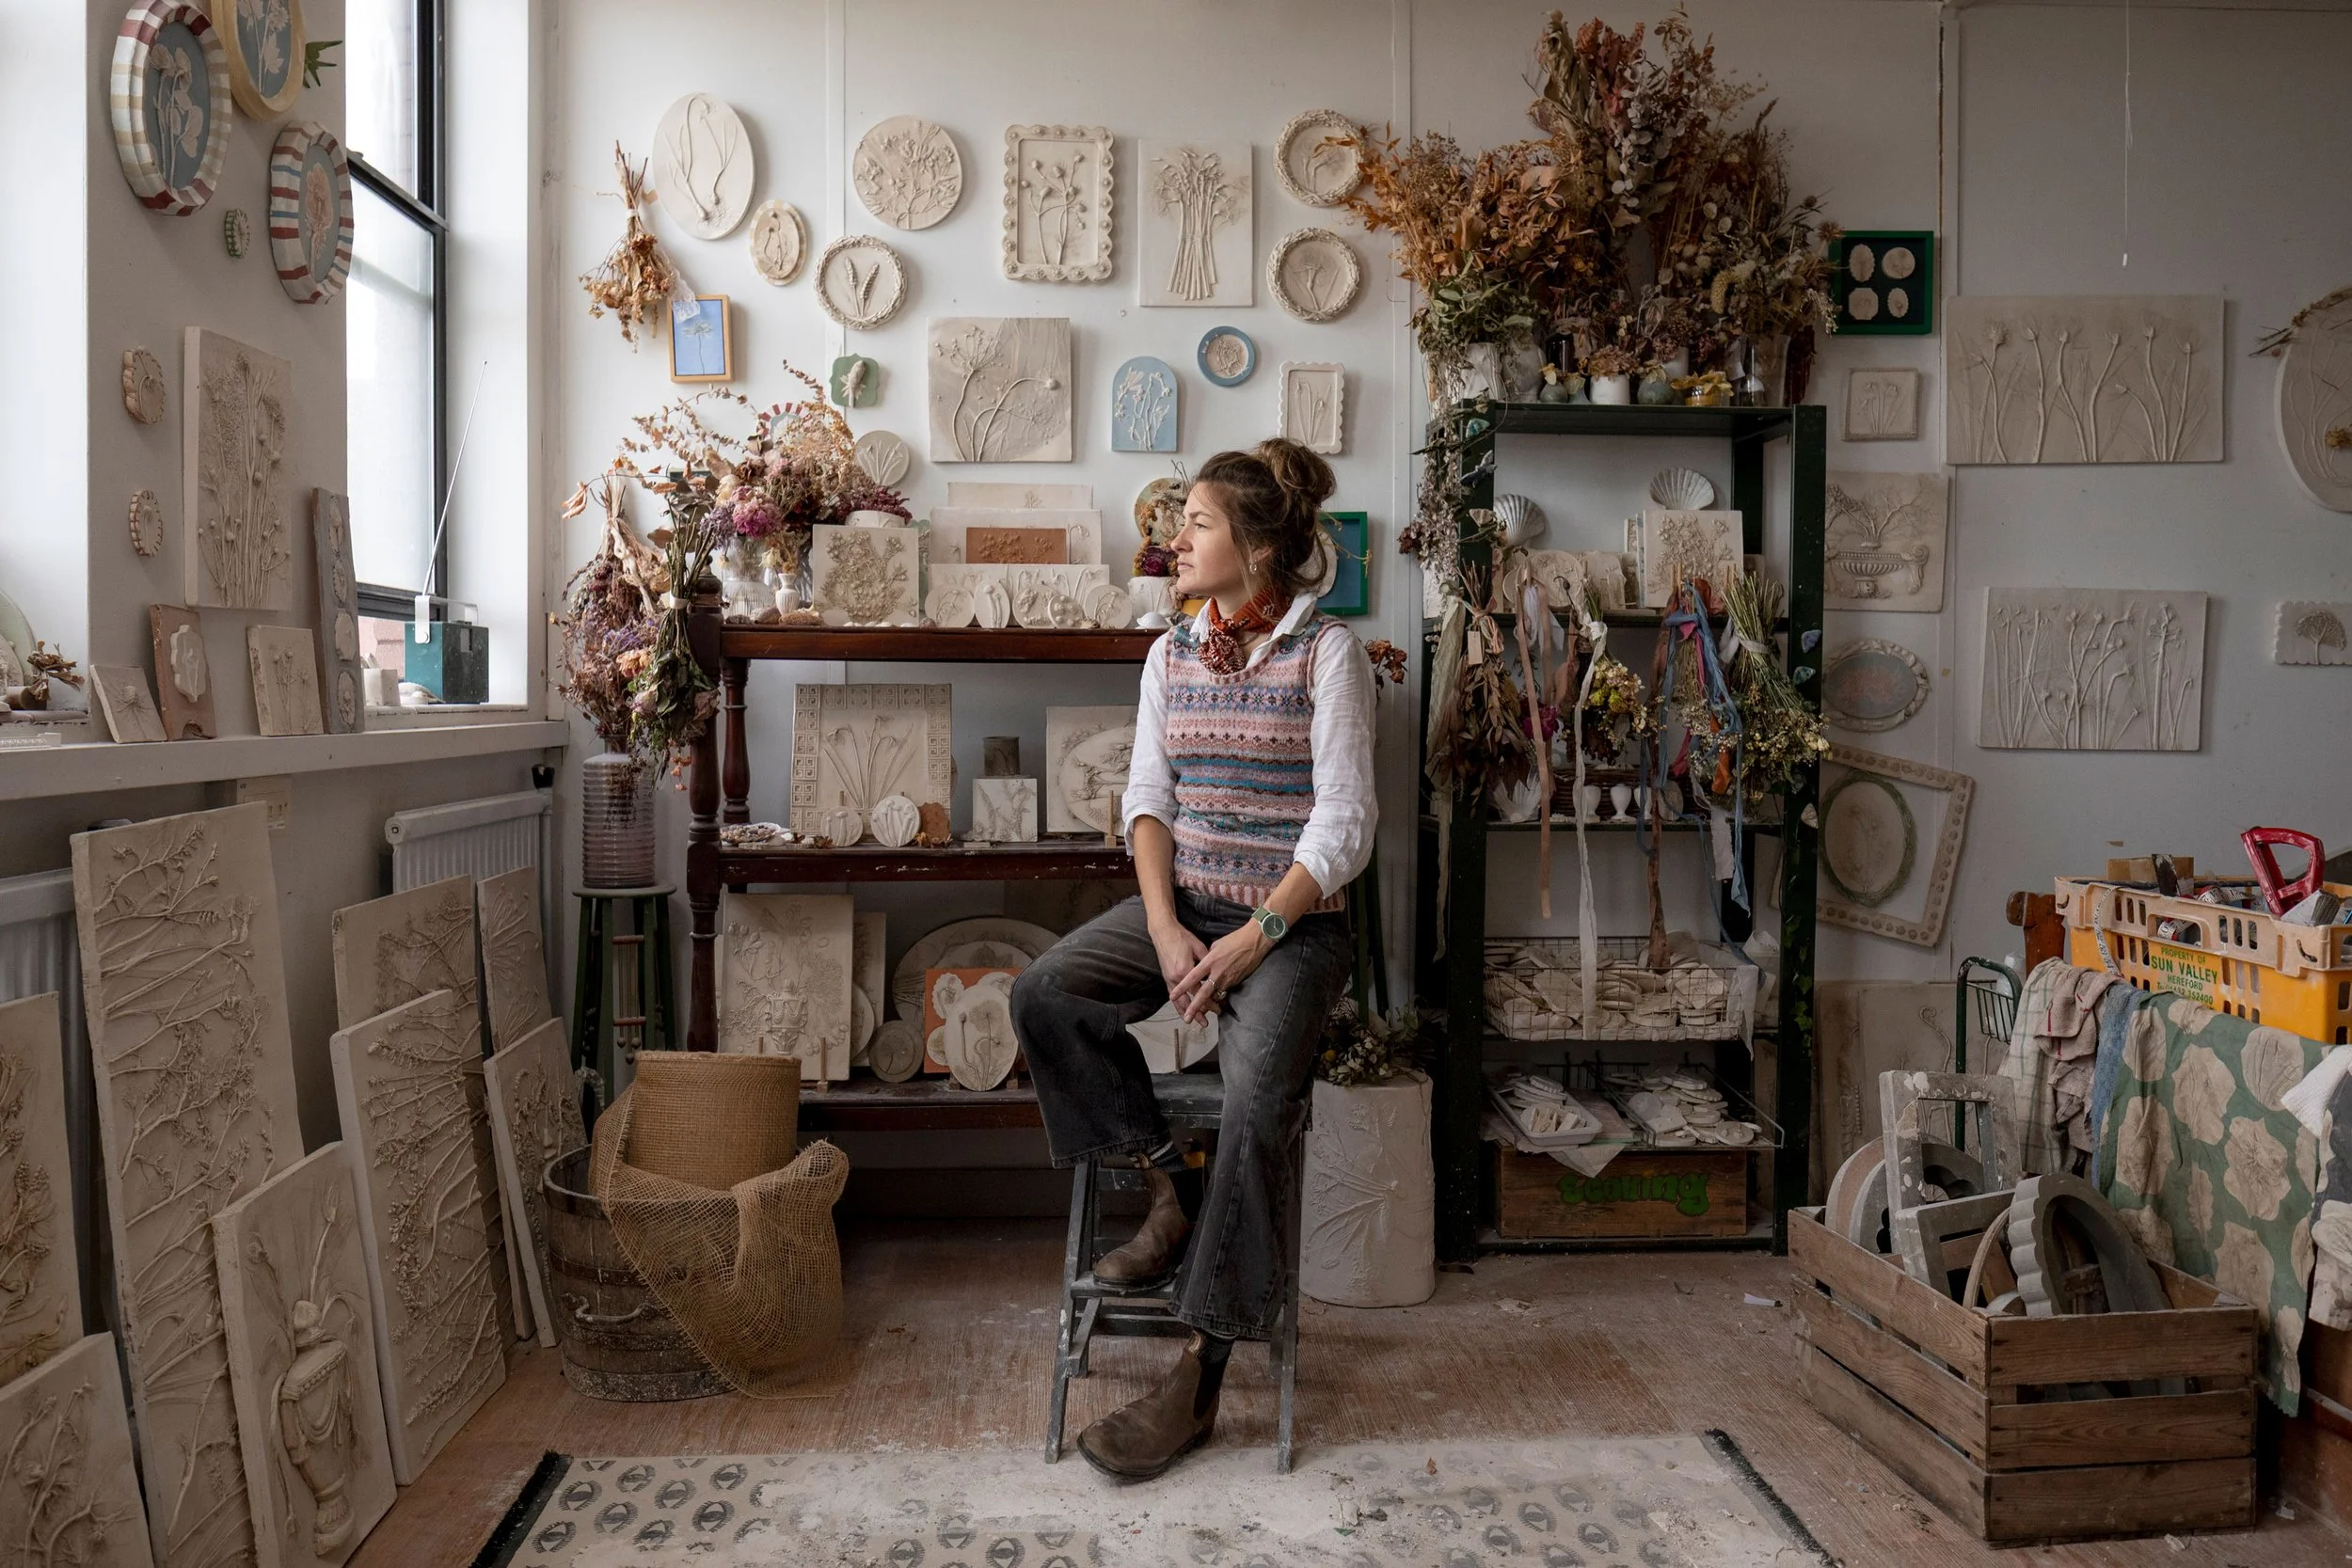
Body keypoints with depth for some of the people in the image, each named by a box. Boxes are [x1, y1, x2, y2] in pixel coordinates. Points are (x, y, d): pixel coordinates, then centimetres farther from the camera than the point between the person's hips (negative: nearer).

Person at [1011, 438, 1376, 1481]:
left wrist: (1250, 941, -17)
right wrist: (1165, 929, -10)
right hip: (1184, 902, 6)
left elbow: (1344, 823, -10)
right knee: (1042, 994, -19)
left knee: (1259, 1101, -27)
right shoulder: (1171, 654, 11)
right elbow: (1148, 799, 7)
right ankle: (1169, 1190, -4)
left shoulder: (1326, 652, -6)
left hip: (1293, 919, -5)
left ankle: (1198, 1377, -16)